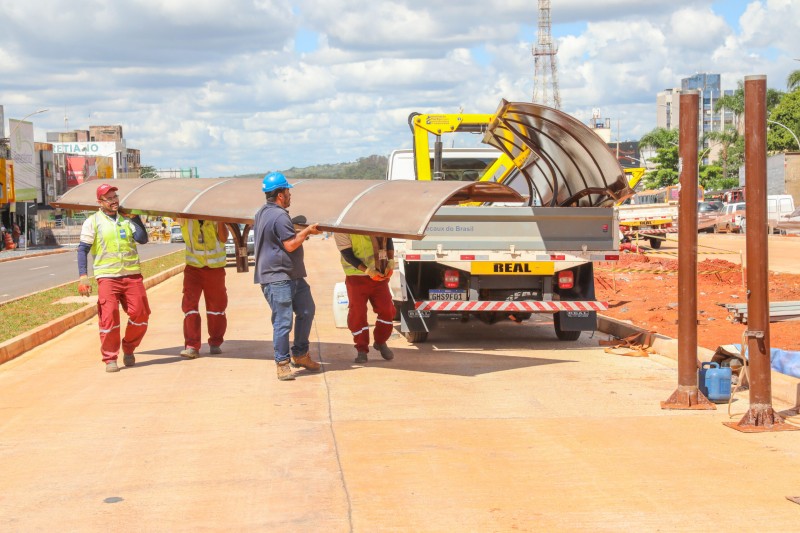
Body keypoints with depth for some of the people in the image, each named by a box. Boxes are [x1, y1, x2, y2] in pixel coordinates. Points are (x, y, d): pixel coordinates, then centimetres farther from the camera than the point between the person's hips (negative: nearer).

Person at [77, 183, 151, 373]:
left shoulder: (127, 218, 13)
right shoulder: (92, 222, 4)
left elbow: (142, 238, -2)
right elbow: (83, 249, 2)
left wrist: (135, 216, -4)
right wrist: (83, 276, -8)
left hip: (132, 275, 3)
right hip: (107, 277, -3)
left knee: (140, 314, -2)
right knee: (109, 317, -10)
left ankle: (129, 350, 21)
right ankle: (110, 359, 3)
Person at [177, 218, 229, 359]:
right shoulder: (185, 217, -3)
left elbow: (223, 238, -15)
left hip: (215, 268, 0)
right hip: (193, 267, 0)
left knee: (216, 305, 9)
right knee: (190, 304, -10)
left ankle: (215, 343, 25)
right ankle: (192, 346, -9)